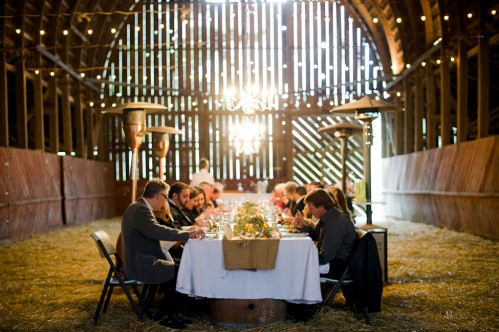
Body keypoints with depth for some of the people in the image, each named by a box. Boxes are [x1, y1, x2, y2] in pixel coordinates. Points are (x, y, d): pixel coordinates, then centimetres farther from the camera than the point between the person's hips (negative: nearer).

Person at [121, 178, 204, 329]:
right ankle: (164, 315, 5)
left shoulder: (140, 207, 13)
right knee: (180, 272, -10)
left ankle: (169, 312, 12)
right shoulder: (140, 209, -20)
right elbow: (157, 231, -34)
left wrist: (184, 231, 13)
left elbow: (157, 230, 20)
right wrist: (187, 235, -29)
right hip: (140, 264, -10)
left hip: (140, 261, 10)